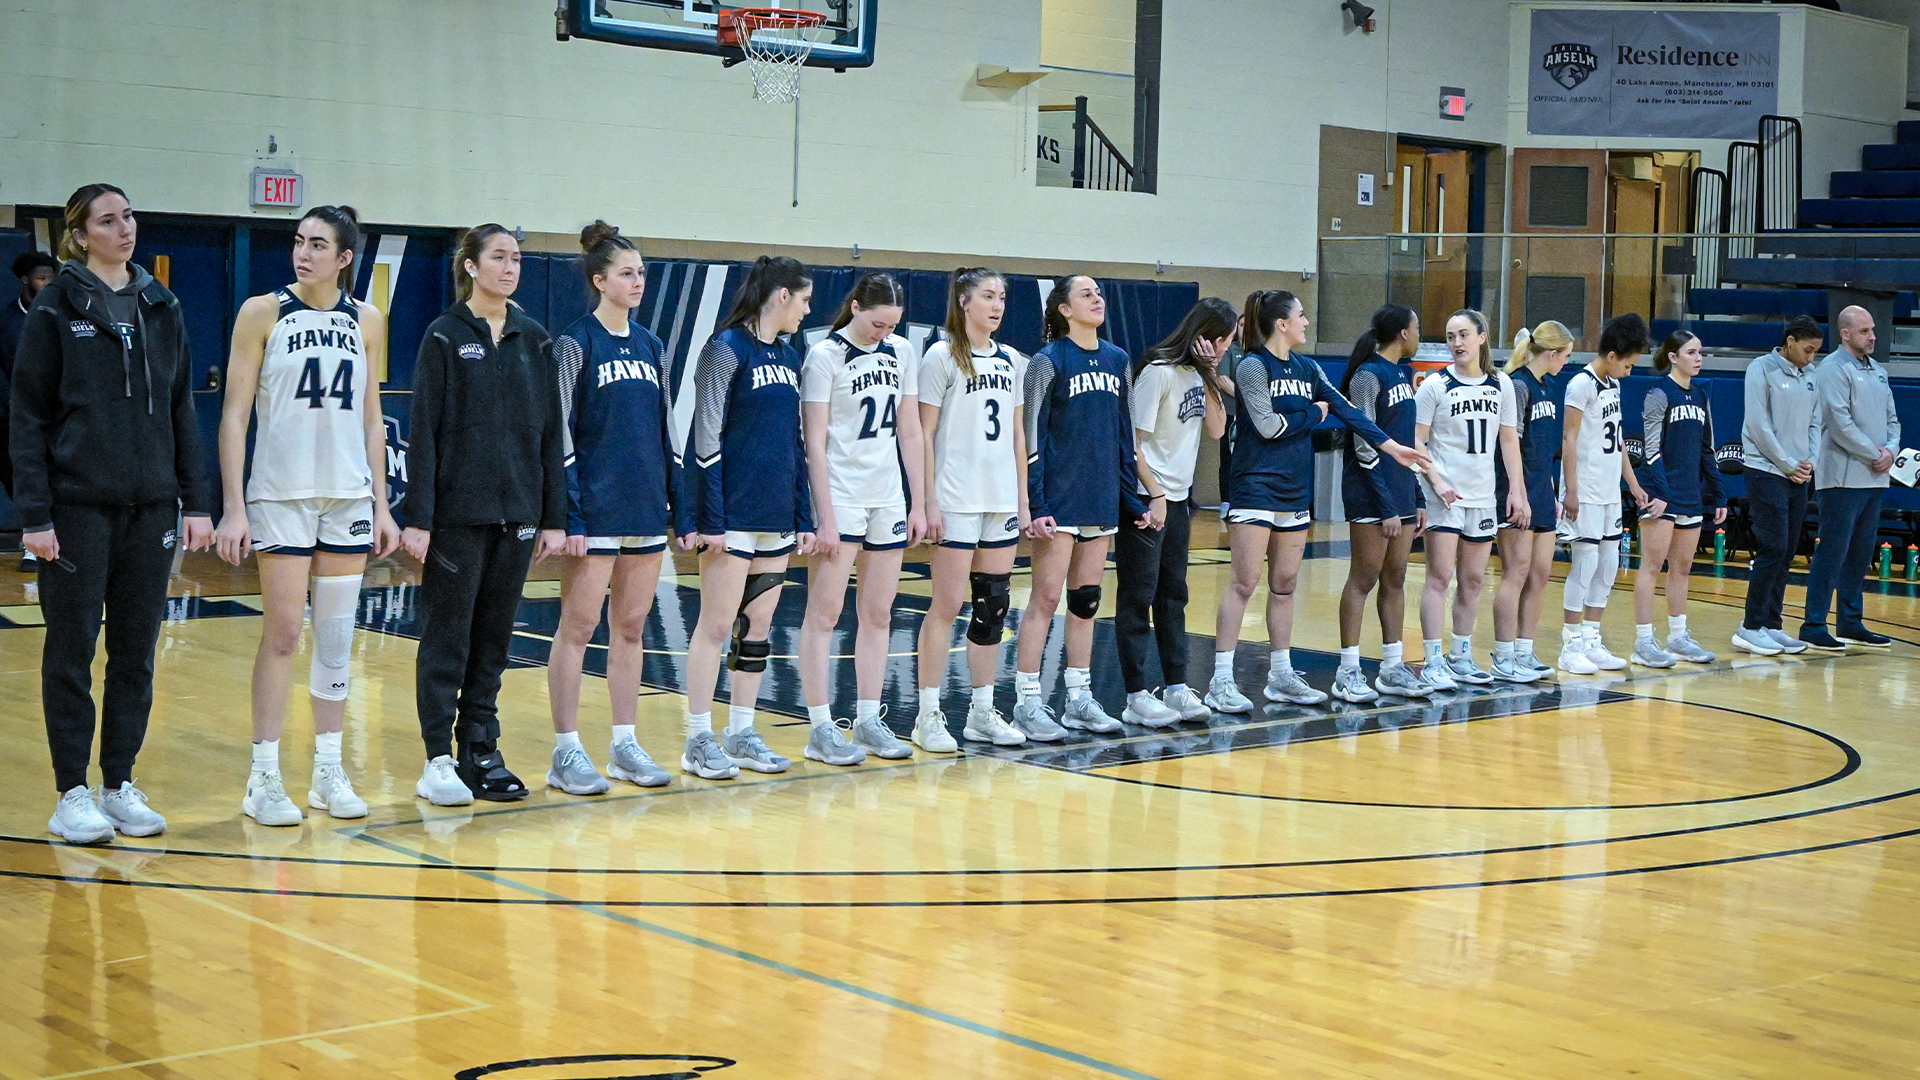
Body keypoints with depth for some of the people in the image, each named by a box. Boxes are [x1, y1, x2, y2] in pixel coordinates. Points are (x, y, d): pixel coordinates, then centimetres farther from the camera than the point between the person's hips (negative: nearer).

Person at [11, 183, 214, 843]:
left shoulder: (161, 310, 10)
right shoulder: (55, 312, -2)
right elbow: (28, 419, -4)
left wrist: (196, 502, 6)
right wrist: (34, 515, -11)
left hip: (151, 507, 4)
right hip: (77, 508, -4)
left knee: (137, 654, 7)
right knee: (72, 652, 2)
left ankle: (120, 787, 17)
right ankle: (72, 795, 10)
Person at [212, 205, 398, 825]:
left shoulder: (367, 322, 8)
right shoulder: (263, 313, -2)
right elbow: (235, 414, -3)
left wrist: (381, 505, 9)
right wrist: (233, 508, -10)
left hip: (349, 496, 3)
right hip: (280, 493, -3)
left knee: (337, 633, 6)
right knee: (282, 631, -5)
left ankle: (329, 772, 14)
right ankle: (264, 778, 2)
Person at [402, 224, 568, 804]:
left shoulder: (535, 339, 8)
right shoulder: (445, 336, -3)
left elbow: (550, 431, 9)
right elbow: (423, 432, -6)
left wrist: (554, 516, 5)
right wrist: (418, 517, -12)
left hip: (516, 510, 4)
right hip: (457, 510, -4)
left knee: (495, 636, 9)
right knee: (447, 635, 0)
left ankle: (481, 752, 17)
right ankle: (438, 760, 5)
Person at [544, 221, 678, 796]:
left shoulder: (651, 346, 13)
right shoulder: (575, 344, -5)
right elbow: (561, 436, -9)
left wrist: (679, 505, 10)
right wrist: (568, 517, -14)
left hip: (646, 509, 6)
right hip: (596, 510, -6)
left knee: (631, 627, 10)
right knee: (578, 627, -2)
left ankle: (625, 746, 18)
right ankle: (566, 752, 3)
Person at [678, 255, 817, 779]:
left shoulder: (788, 356, 14)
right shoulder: (727, 349, -8)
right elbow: (706, 438, -12)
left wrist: (804, 516, 13)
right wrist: (709, 519, -16)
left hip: (777, 517, 7)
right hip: (733, 515, -7)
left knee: (759, 626, 9)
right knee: (717, 623, -3)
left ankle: (742, 734, 16)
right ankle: (699, 740, 3)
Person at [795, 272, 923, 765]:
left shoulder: (902, 352, 8)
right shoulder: (825, 355, -7)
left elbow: (909, 432, 12)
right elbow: (815, 440, -9)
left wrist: (918, 504, 9)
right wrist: (825, 516, -14)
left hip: (888, 498, 6)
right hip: (840, 497, -6)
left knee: (878, 614, 8)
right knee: (825, 612, -4)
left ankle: (868, 722, 15)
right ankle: (820, 729, -1)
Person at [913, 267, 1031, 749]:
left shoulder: (1011, 361, 14)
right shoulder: (942, 357, -3)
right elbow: (924, 434, -6)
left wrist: (1023, 500, 13)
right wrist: (930, 502, -11)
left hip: (1003, 502, 6)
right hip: (957, 502, -6)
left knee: (993, 605, 8)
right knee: (947, 605, -6)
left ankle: (982, 711, 16)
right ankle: (929, 715, 1)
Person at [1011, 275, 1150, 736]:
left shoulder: (1117, 360, 12)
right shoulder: (1048, 361, -6)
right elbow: (1031, 438, -9)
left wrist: (1133, 497, 12)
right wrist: (1035, 506, -15)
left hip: (1102, 500, 6)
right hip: (1059, 501, -6)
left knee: (1087, 600, 10)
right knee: (1046, 598, -5)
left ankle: (1079, 698, 17)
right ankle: (1027, 701, 0)